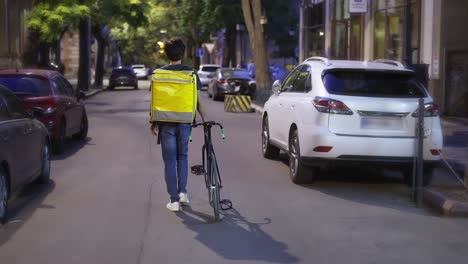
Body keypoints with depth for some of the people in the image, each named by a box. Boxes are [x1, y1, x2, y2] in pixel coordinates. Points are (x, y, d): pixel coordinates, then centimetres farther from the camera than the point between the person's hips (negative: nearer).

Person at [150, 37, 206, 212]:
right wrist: (203, 119, 11)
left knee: (170, 160, 4)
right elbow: (197, 99, 1)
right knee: (182, 156, 20)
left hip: (166, 123, -1)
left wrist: (153, 122, 8)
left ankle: (174, 200, 3)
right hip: (185, 122, 1)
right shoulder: (190, 73, -1)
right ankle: (182, 192, 11)